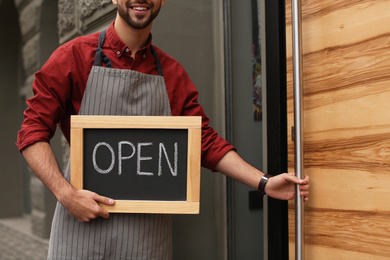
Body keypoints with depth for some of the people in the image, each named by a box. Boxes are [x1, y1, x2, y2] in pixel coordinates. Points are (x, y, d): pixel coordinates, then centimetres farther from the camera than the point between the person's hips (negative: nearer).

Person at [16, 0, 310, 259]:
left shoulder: (172, 74, 9)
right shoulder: (75, 55, 0)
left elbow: (205, 141, 10)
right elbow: (33, 132, -2)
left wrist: (264, 183, 0)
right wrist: (66, 194, -14)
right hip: (83, 221, -2)